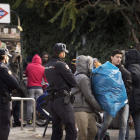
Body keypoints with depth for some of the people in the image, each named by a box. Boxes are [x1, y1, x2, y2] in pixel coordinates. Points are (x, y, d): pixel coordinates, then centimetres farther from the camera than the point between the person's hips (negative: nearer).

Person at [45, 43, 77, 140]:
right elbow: (73, 83, -11)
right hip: (63, 99, -9)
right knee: (71, 131, -8)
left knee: (56, 131, 12)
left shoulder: (47, 66, 14)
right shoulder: (61, 65, -12)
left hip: (52, 100, 9)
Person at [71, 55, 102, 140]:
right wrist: (99, 108, -5)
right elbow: (89, 96, -13)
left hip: (89, 110, 10)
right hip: (81, 110, -10)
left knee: (93, 131, 10)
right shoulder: (83, 78, -13)